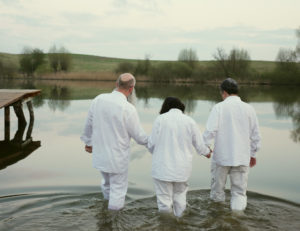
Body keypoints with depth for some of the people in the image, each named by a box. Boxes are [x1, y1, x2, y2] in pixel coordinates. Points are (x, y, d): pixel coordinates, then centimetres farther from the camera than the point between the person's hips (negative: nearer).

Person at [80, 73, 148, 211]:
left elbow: (89, 123, 4)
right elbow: (138, 136, -12)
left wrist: (88, 141, 21)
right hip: (117, 158, -5)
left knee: (107, 182, 30)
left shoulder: (98, 99, -9)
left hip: (99, 154, 6)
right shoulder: (128, 109, -23)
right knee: (118, 189, 14)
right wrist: (149, 141, 10)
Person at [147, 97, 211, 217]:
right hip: (182, 168, 3)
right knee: (180, 195, 20)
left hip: (163, 167, -3)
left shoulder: (160, 119, -7)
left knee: (164, 198, 6)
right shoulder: (189, 121, 0)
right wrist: (207, 152, 28)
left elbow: (151, 143, -6)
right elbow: (199, 144, 6)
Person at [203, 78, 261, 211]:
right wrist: (253, 154, 20)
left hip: (221, 156, -2)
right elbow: (255, 136, 8)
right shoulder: (249, 109, 2)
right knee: (239, 192, 9)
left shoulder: (219, 107, -7)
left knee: (217, 189, 18)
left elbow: (210, 130, -15)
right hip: (242, 158, 2)